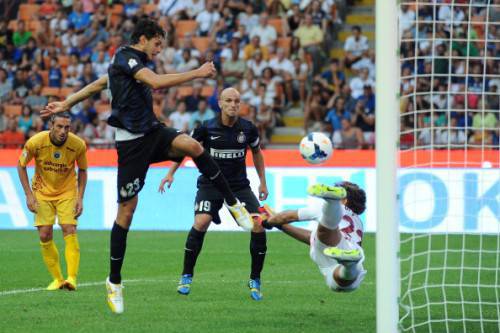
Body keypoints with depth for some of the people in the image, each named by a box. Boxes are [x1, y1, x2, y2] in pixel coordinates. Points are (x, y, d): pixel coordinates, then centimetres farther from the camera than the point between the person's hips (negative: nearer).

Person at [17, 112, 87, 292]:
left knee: (70, 231, -17)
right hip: (43, 192, 1)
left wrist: (80, 198, -8)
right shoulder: (36, 142, -20)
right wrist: (29, 194, -11)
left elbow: (82, 170, 0)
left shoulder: (78, 145, -17)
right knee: (45, 235, -7)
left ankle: (72, 278, -18)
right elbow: (21, 165, -5)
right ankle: (57, 279, 6)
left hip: (67, 191, -1)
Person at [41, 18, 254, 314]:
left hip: (152, 133, 7)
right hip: (132, 142, -7)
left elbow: (99, 84, 29)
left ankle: (233, 204, -20)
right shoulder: (126, 57, -10)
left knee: (192, 146, -25)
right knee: (127, 210, -4)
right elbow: (157, 82, -27)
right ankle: (115, 282, 6)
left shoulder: (131, 62, 18)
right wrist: (197, 74, -25)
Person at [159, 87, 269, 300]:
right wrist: (171, 173, -1)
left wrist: (263, 182, 15)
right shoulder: (207, 128, -10)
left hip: (239, 185, 2)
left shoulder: (248, 129, -4)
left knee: (258, 226, -13)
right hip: (210, 184, -2)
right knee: (201, 222, -26)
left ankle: (255, 281, 5)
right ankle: (186, 277, -8)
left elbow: (256, 152, 15)